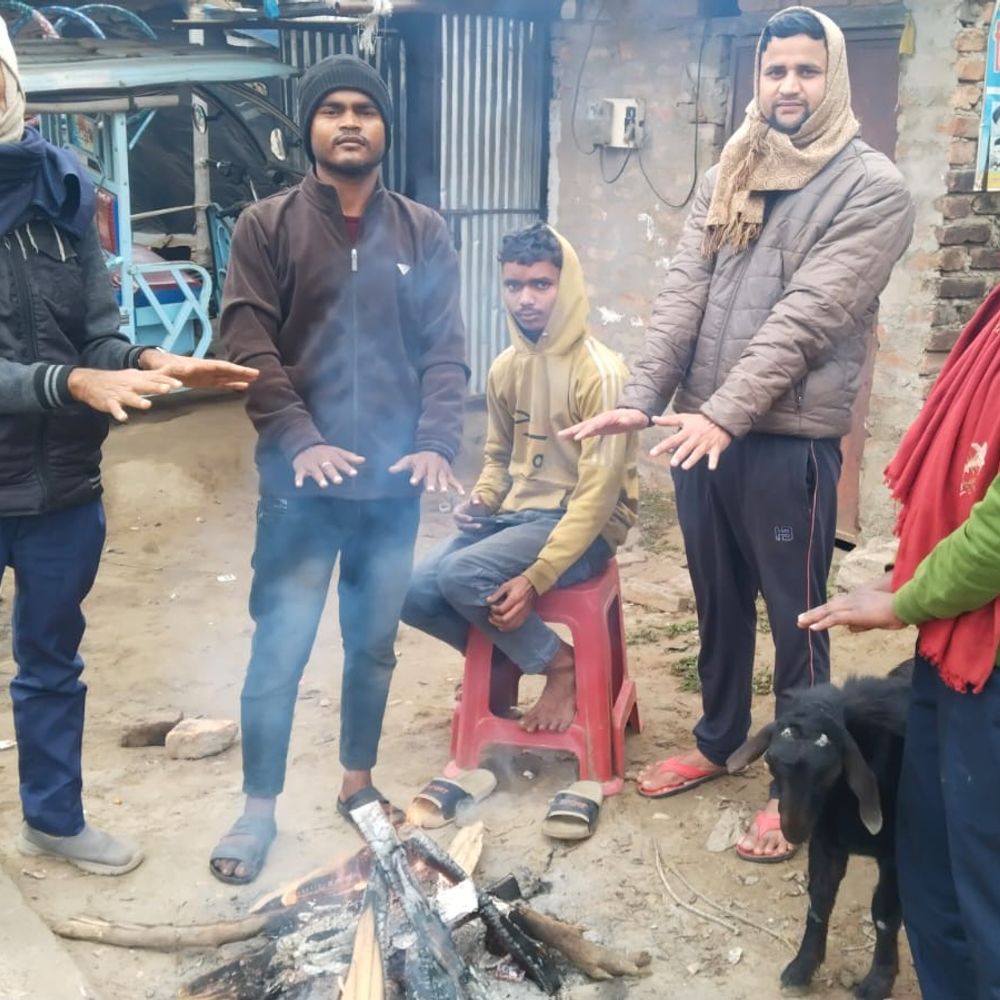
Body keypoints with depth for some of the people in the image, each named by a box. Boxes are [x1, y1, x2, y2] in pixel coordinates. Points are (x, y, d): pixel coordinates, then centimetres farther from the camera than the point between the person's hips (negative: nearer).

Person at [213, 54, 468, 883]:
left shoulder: (423, 233, 8)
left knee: (375, 643, 14)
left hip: (394, 480, 3)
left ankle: (359, 782, 33)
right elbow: (249, 347, -6)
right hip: (300, 481, -2)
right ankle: (259, 807, 17)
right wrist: (299, 439, -18)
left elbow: (446, 351, 4)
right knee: (279, 649, 1)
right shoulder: (267, 227, 2)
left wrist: (438, 443, -10)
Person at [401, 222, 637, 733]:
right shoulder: (504, 368, 5)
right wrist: (480, 500, -4)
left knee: (461, 575, -29)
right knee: (414, 593, -10)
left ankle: (561, 664, -6)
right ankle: (498, 657, 16)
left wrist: (536, 578, -26)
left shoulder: (599, 372, -18)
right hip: (514, 514, 7)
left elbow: (599, 490, -21)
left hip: (581, 525, -7)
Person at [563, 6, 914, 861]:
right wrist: (642, 399, -11)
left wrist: (726, 414, -25)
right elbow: (683, 294, 2)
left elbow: (805, 318, -17)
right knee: (719, 602, 19)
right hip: (700, 427, 6)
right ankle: (717, 744, 38)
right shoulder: (727, 178, 11)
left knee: (796, 620, 6)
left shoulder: (873, 189, -6)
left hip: (790, 440, -5)